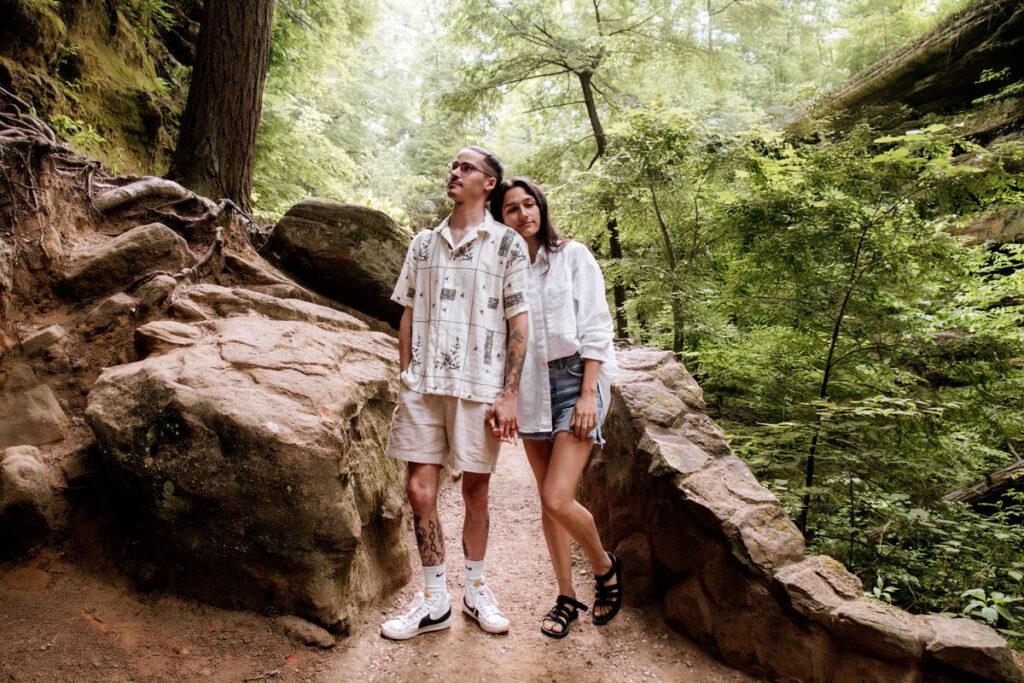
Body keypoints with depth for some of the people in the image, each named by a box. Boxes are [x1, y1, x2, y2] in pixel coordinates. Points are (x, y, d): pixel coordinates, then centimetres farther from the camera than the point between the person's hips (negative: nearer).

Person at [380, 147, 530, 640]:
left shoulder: (507, 243, 2)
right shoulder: (423, 243, 14)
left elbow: (518, 322, -2)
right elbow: (408, 315, 15)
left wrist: (508, 395, -8)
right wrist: (406, 379, 8)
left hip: (479, 386, -3)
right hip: (424, 383, 3)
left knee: (475, 489, 8)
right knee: (420, 490, 2)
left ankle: (475, 590, 27)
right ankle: (434, 600, 17)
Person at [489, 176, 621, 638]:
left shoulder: (572, 255, 0)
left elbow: (595, 328, -5)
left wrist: (588, 393, -13)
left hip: (575, 379, -4)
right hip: (530, 388, 5)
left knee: (558, 499, -14)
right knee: (547, 500, 8)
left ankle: (605, 566, 16)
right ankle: (566, 596, 25)